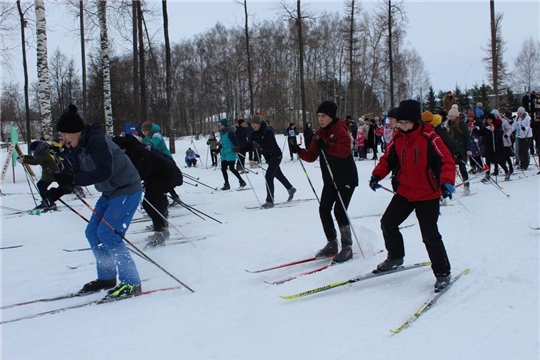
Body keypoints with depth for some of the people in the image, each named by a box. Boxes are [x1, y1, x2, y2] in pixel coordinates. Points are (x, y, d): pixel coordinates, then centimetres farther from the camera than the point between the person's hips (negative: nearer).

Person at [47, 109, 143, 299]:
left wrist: (72, 179, -34)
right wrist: (59, 191, -3)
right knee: (93, 233, 10)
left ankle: (131, 283, -7)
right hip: (110, 192, 10)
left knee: (108, 234, -15)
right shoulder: (78, 147, 6)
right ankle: (107, 278, 23)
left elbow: (104, 171, -32)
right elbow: (81, 175, 11)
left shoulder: (96, 141, -22)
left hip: (127, 190, -10)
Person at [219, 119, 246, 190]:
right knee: (223, 169, 6)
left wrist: (236, 148, -33)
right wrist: (218, 151, 28)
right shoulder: (221, 133, 13)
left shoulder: (230, 133, -13)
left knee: (231, 168, -10)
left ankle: (242, 181, 4)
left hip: (230, 153, -9)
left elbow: (235, 141, -17)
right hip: (224, 154, 9)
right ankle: (227, 185, 14)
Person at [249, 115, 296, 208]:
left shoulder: (268, 131, -24)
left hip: (275, 156, -9)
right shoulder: (255, 133, -1)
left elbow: (270, 147, -30)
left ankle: (270, 201, -12)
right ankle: (290, 189, 46)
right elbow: (250, 144, -4)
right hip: (269, 157, 9)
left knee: (268, 176, -16)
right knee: (278, 174, 24)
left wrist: (260, 146, -46)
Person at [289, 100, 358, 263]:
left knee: (339, 210, -12)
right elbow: (311, 156, 5)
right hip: (329, 179, 7)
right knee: (324, 209, 4)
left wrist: (327, 146, -44)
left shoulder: (340, 130, -14)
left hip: (346, 178, -7)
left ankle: (347, 247, 0)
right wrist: (299, 151, -13)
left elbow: (345, 150, -31)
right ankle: (332, 244, 18)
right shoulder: (319, 133, 8)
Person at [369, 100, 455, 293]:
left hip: (428, 195, -6)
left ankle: (443, 273, 7)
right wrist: (377, 174, -9)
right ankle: (395, 257, 35)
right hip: (405, 192, 6)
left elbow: (447, 161, -23)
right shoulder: (398, 138, -1)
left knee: (430, 235, -9)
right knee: (388, 223, 12)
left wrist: (447, 182, -38)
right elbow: (388, 159, 8)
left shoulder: (429, 138, -18)